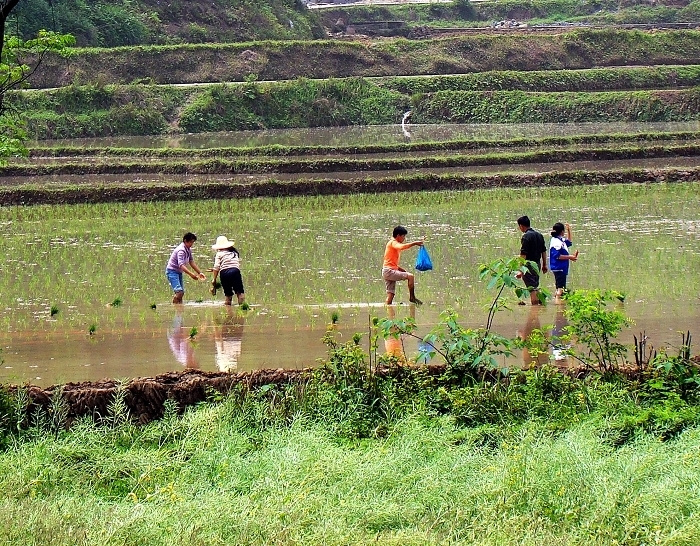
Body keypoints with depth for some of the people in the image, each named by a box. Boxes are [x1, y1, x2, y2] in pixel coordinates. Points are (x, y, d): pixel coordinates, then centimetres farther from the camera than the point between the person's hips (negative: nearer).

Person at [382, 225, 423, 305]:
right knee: (410, 276, -18)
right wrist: (414, 243, -26)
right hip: (389, 271, -10)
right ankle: (412, 297, -13)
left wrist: (402, 270, 13)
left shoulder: (394, 243, 24)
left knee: (390, 295, 6)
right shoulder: (393, 242, -6)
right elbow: (401, 247, -30)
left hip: (391, 271, 10)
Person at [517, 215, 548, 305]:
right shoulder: (539, 235, 10)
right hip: (538, 263, 8)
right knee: (535, 286, 21)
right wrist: (544, 265, 23)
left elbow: (523, 255, -20)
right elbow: (544, 251, 15)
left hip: (529, 264, -8)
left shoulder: (526, 236, -16)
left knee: (532, 288, -4)